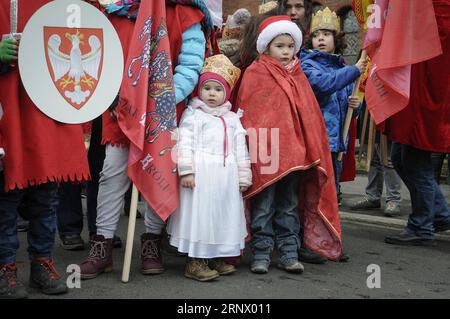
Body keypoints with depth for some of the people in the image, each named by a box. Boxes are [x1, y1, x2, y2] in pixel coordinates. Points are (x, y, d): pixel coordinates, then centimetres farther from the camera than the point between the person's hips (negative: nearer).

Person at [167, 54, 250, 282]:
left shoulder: (232, 118, 16)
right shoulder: (193, 114, 1)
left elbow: (240, 149, 16)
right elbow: (185, 142, -8)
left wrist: (243, 177, 12)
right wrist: (186, 170, -17)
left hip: (226, 176, 5)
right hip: (201, 175, -5)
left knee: (224, 214, 9)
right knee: (200, 214, -5)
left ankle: (217, 256, 22)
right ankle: (195, 261, 2)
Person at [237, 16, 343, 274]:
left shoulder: (298, 76, 14)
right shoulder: (255, 74, 0)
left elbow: (310, 114, 14)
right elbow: (246, 113, -3)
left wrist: (311, 151, 9)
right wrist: (250, 145, -9)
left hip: (294, 152, 5)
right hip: (264, 151, -4)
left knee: (290, 206, 11)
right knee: (263, 207, 2)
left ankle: (289, 253, 18)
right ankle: (261, 253, 10)